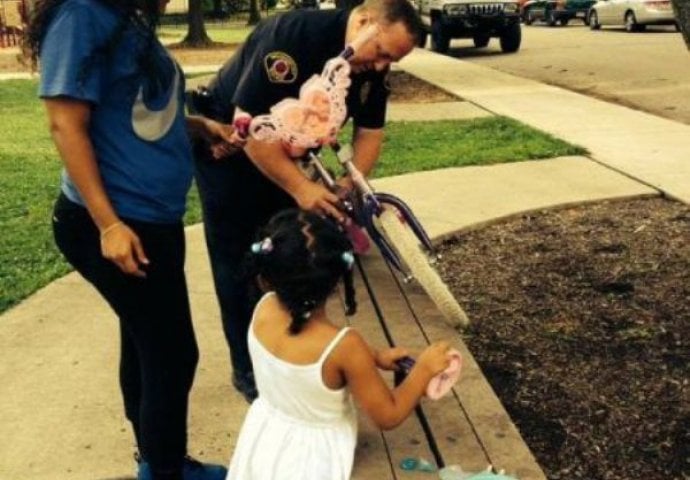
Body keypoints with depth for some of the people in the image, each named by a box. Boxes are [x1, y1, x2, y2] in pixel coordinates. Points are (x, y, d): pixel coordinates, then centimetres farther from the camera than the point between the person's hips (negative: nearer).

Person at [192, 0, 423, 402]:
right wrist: (300, 188, -39)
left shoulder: (373, 67, -11)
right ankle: (249, 369, 11)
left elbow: (370, 130, -3)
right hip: (228, 147, -7)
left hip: (285, 150, 7)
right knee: (239, 262, -1)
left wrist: (351, 183, -22)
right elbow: (250, 124, -35)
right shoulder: (293, 34, -33)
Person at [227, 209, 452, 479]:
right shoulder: (344, 346, -36)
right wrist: (424, 368, -10)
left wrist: (374, 357, 4)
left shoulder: (264, 309, -19)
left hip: (264, 439, 5)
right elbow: (387, 416, -20)